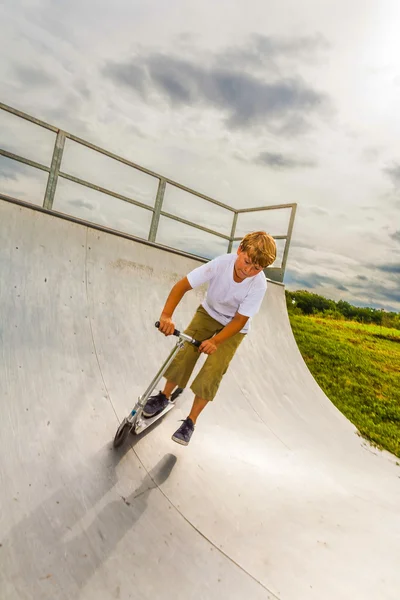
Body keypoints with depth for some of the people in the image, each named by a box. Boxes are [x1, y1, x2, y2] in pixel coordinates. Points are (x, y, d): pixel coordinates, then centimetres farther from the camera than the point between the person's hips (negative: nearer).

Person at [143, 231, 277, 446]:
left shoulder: (259, 285, -31)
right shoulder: (221, 263, -30)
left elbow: (240, 320, -23)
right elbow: (182, 285, -30)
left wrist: (214, 341, -34)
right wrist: (166, 315, -43)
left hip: (233, 326, -1)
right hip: (208, 312, 2)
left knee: (212, 371, -11)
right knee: (185, 353, -11)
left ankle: (190, 422, 6)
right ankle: (164, 396, 16)